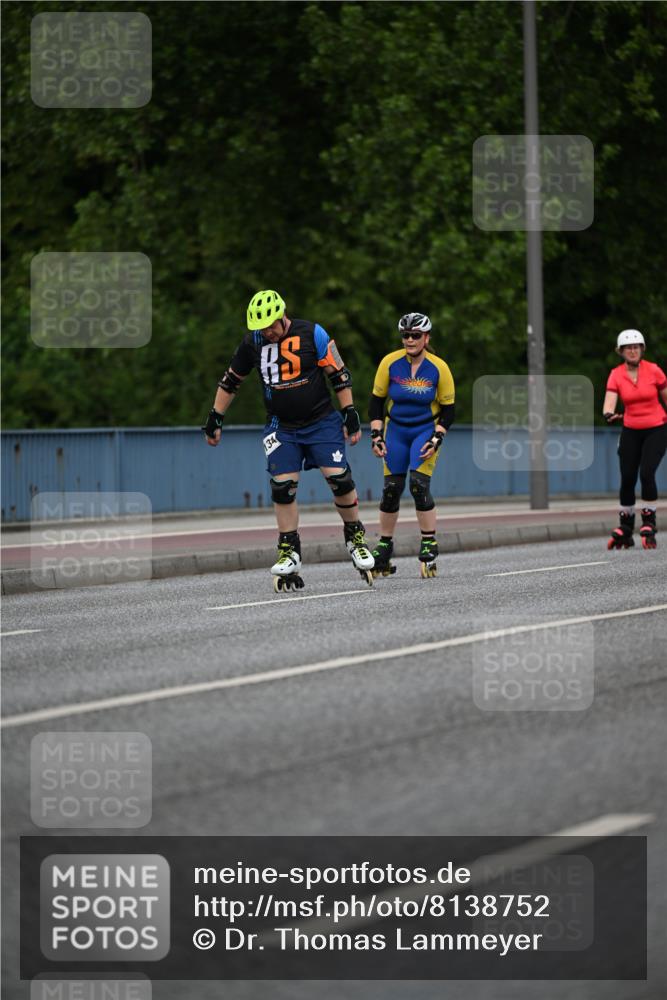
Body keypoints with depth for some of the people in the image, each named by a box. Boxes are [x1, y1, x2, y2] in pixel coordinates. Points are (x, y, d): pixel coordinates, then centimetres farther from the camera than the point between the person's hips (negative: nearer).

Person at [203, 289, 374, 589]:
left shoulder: (312, 334, -10)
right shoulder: (253, 342, 0)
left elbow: (339, 375, -5)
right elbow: (230, 381, 13)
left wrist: (350, 415, -7)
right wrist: (215, 419, 14)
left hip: (321, 422, -2)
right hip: (281, 427, 2)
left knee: (339, 478, -12)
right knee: (282, 486, -8)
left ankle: (355, 537, 7)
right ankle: (289, 553, 0)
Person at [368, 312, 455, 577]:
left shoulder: (438, 368, -12)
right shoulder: (390, 363, -10)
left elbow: (448, 409, -4)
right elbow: (376, 401, 0)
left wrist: (436, 440, -15)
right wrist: (376, 435, -8)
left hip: (426, 430, -2)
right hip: (395, 430, 2)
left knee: (419, 485, -18)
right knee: (391, 489, -1)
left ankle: (429, 546, -6)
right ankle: (384, 549, 13)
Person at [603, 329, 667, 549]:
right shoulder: (616, 375, -5)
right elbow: (610, 401, -16)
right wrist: (609, 414, -38)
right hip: (630, 431, 2)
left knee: (647, 473, -19)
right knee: (627, 478, 0)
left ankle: (649, 526, -8)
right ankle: (624, 531, 14)